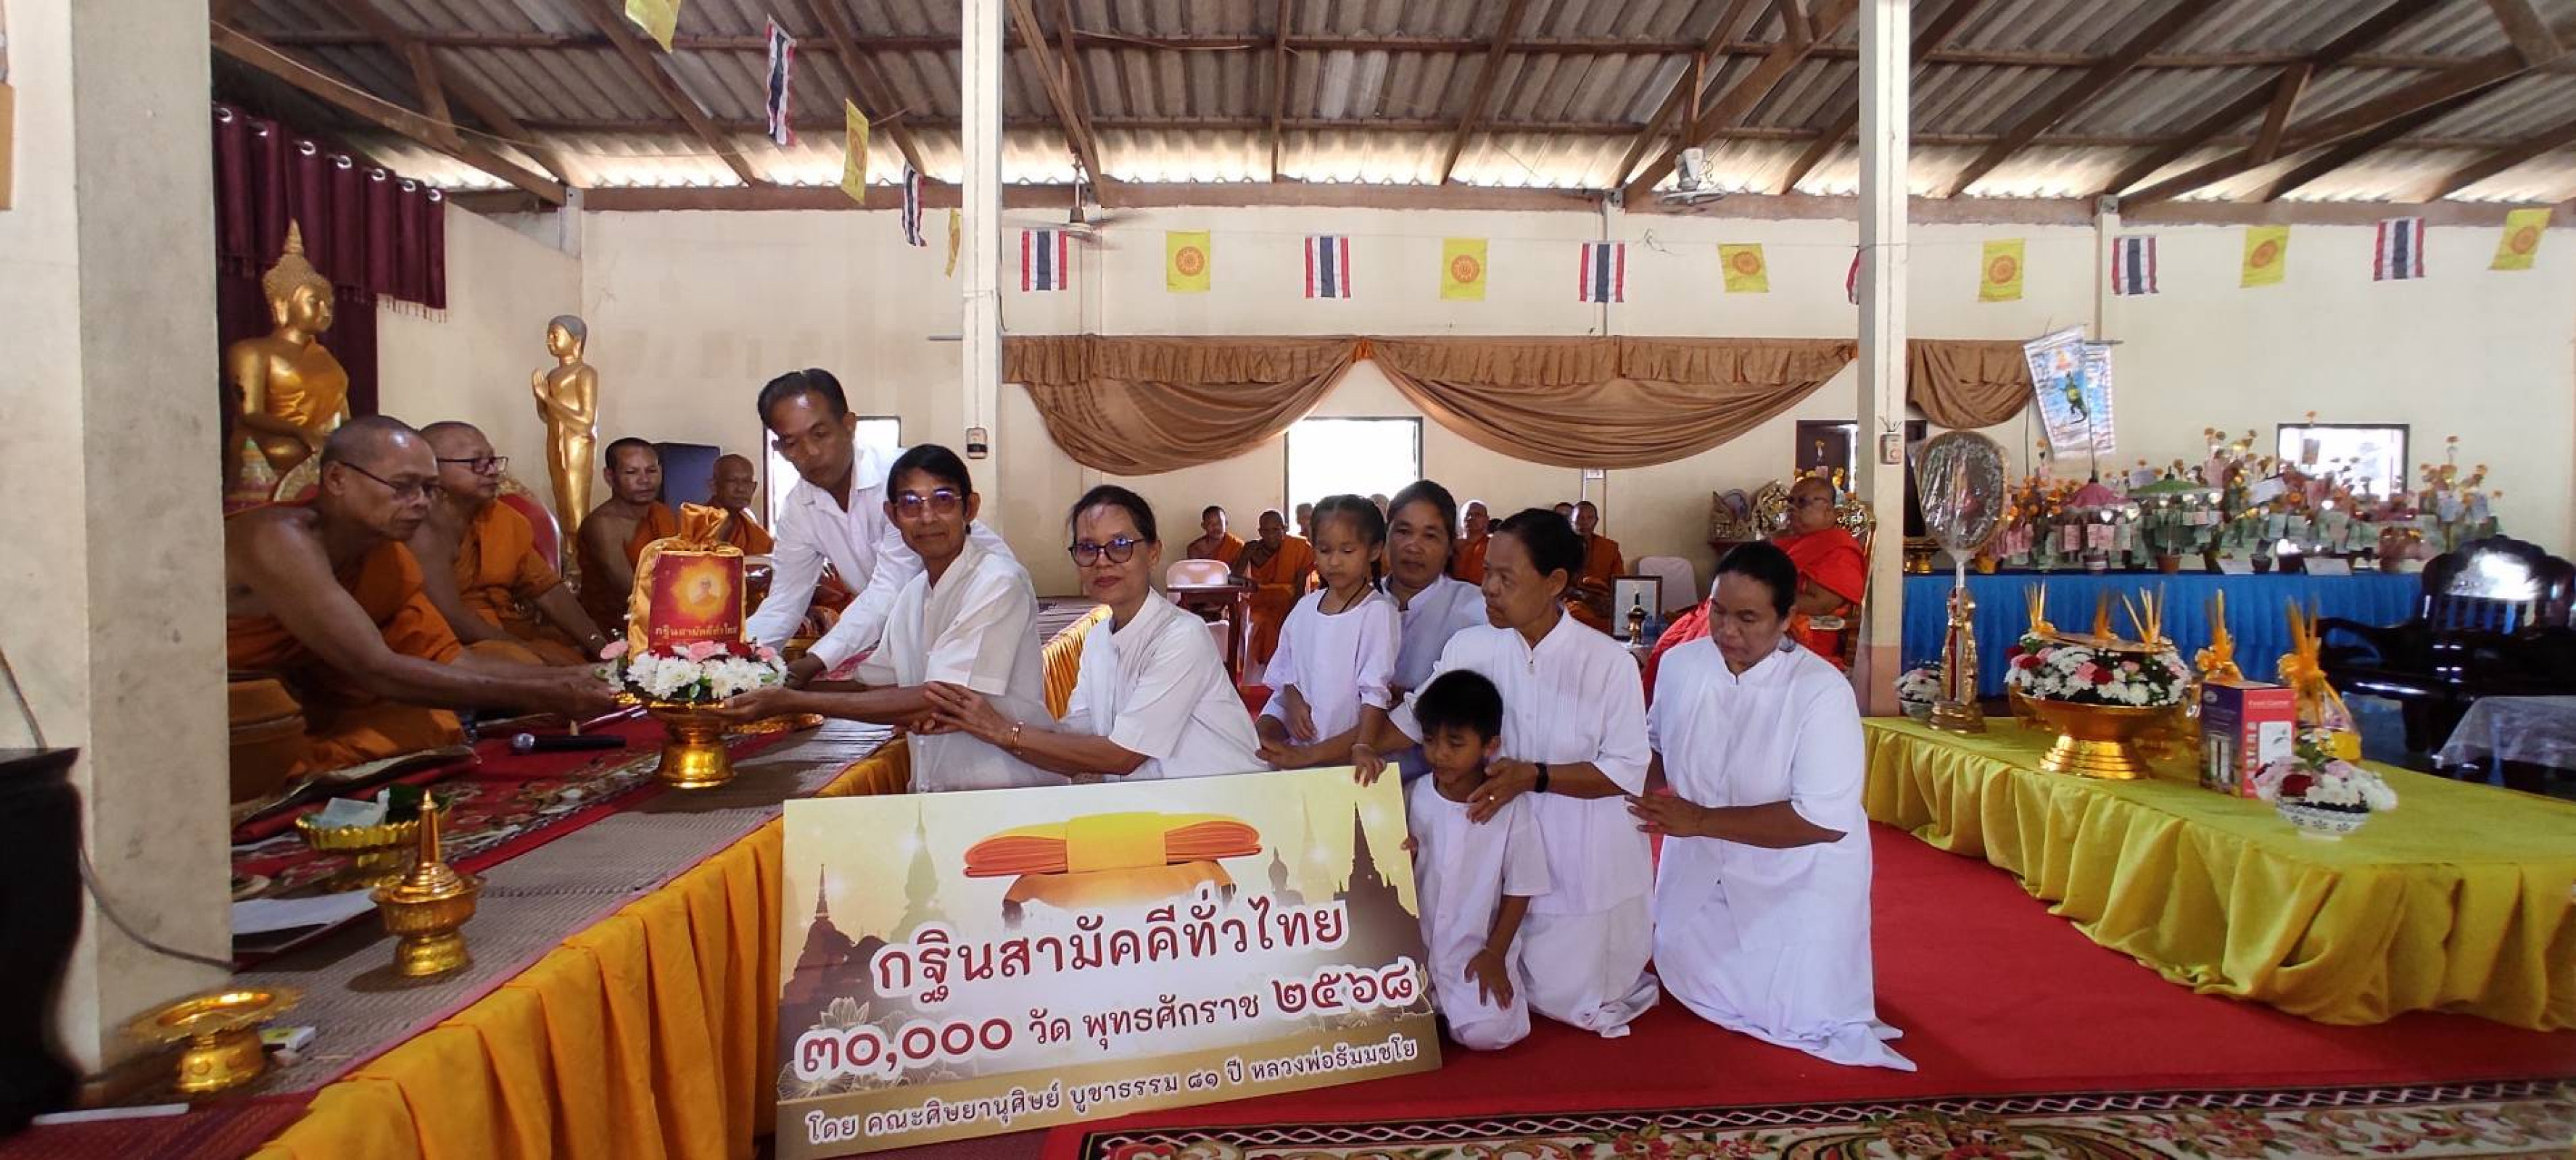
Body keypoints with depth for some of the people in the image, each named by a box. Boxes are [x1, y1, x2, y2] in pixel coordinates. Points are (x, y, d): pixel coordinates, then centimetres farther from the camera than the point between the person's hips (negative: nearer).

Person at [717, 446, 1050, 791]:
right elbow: (877, 685, 16)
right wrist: (911, 713, -9)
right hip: (934, 794, 6)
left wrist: (792, 701, -12)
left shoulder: (999, 583, -13)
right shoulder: (913, 591, 12)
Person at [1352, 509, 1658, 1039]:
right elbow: (1416, 716, -3)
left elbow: (1627, 772, -14)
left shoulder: (1609, 661, -16)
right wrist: (1368, 747, -23)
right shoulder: (1469, 647, -7)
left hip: (1585, 865, -3)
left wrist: (1534, 776, -25)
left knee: (1565, 998, 5)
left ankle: (1624, 945, 35)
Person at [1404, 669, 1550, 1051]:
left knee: (1485, 1032, -22)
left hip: (1478, 950, -2)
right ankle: (1436, 1001, 12)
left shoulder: (1511, 808, -11)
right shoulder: (1414, 797, -3)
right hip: (1417, 945, 2)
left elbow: (1519, 890, -3)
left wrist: (1494, 954, -6)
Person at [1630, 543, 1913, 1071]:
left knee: (1801, 1019, 1)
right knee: (1684, 980, 16)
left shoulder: (1823, 690, -27)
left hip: (1799, 879, -4)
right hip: (1701, 870, 5)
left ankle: (1812, 976, 31)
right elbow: (1655, 746, 7)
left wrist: (1701, 820, -31)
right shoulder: (1680, 663, -12)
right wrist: (1655, 807, -14)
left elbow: (1825, 820, -31)